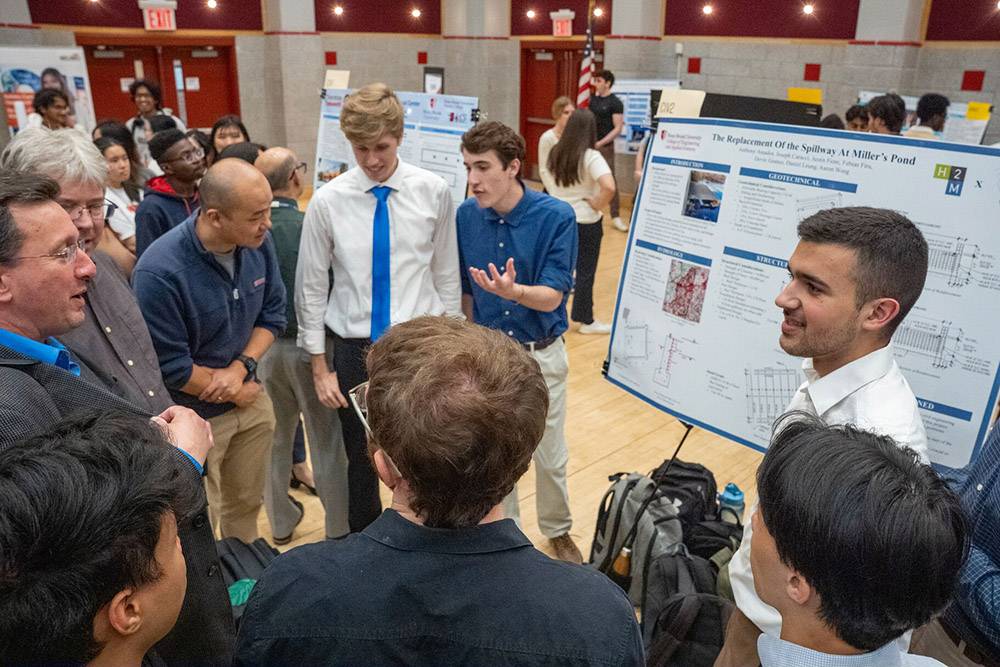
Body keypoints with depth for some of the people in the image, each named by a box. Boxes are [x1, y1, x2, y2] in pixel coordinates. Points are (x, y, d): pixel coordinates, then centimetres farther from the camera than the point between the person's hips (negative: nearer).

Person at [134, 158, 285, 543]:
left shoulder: (258, 243, -11)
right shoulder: (160, 272, -28)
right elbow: (171, 367, -21)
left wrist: (242, 367, -15)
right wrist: (237, 392, -10)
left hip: (251, 401, 6)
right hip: (194, 417, -5)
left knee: (247, 502, 23)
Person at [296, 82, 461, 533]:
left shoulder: (433, 192, -5)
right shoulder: (328, 201, -5)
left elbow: (446, 274, 3)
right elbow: (312, 287, 1)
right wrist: (320, 367, 2)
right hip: (354, 348, 1)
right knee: (361, 460, 14)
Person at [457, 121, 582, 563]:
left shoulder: (556, 217, -17)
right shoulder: (466, 216, -8)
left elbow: (552, 297, -19)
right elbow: (465, 291, 3)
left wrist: (513, 291, -40)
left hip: (542, 354, -2)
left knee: (550, 457, 13)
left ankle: (558, 531, 40)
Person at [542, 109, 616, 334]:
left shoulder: (555, 152, 1)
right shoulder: (590, 157, -19)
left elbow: (545, 177, 20)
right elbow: (609, 187, -32)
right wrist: (597, 205, -17)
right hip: (585, 222, -5)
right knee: (585, 271, 6)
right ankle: (586, 321, 15)